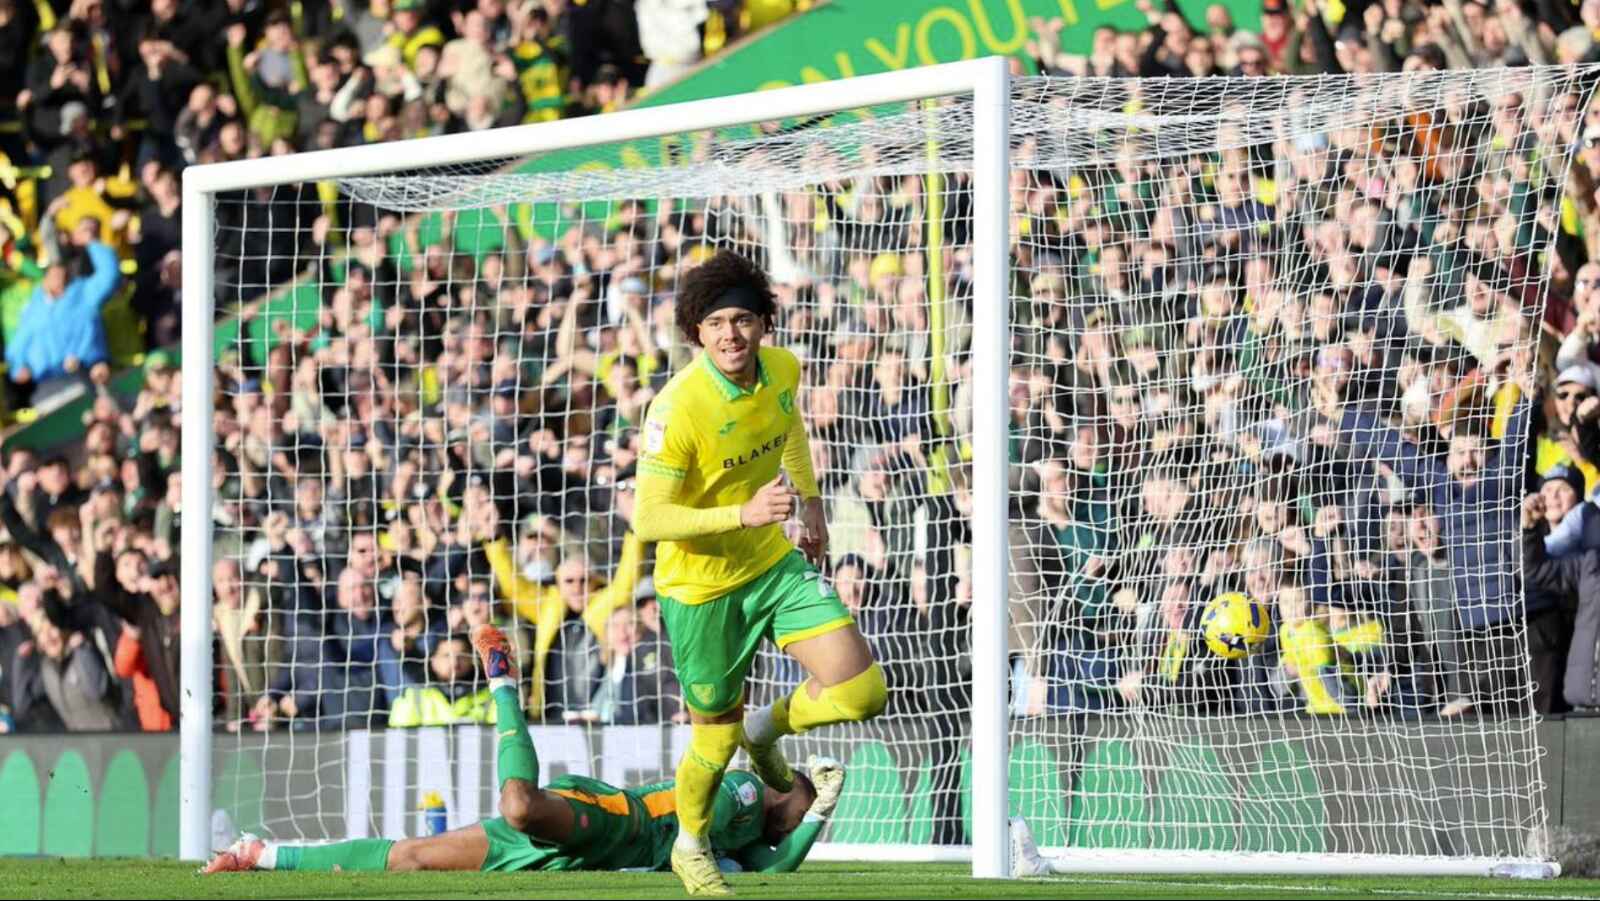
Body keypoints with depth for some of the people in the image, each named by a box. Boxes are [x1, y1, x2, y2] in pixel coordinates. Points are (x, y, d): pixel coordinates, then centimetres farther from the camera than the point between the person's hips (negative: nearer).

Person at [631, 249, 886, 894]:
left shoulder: (782, 370, -8)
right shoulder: (677, 410, -28)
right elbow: (648, 521, -27)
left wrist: (809, 498, 23)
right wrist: (743, 514, -36)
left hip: (775, 562, 5)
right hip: (701, 585, -5)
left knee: (864, 691, -7)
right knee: (718, 734, 6)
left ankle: (767, 727, 26)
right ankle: (691, 846, 38)